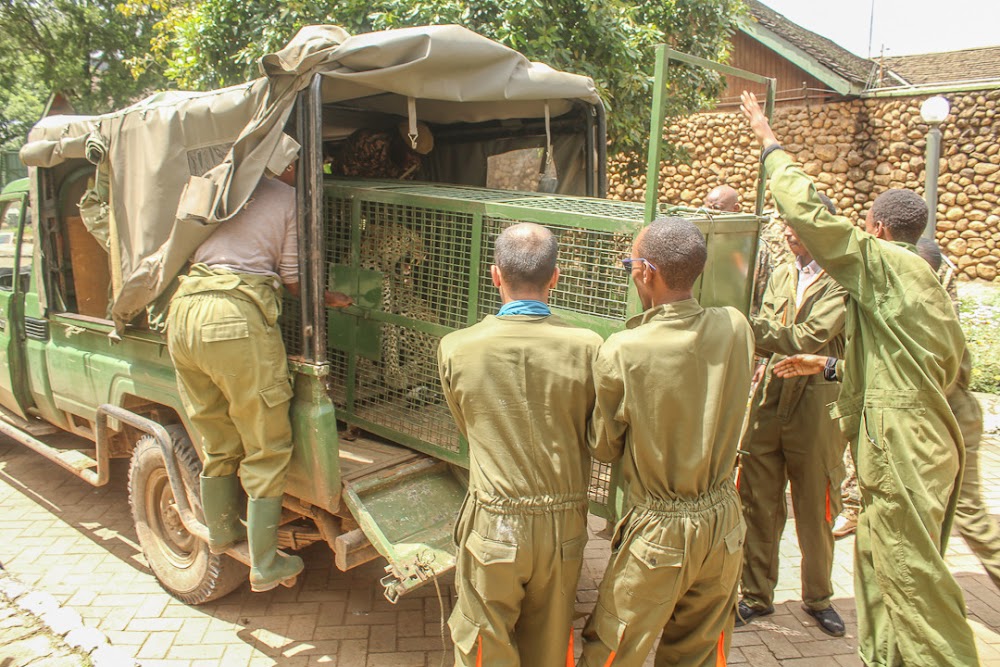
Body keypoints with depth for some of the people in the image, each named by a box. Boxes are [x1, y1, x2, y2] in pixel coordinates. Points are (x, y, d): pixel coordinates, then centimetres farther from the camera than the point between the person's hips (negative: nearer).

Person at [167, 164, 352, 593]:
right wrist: (327, 298, 22)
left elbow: (186, 252, 22)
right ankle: (265, 566, 14)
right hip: (238, 317, -6)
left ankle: (221, 532, 40)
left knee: (217, 443, 22)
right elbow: (293, 280, 3)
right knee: (267, 449, 6)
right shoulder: (288, 197, 5)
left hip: (183, 313, 6)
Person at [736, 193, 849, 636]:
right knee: (758, 504, 9)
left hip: (816, 404, -4)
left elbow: (809, 338, -19)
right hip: (771, 399, 5)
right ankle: (757, 595, 24)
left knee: (815, 510, 10)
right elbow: (764, 336, 9)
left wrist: (749, 327, -19)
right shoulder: (782, 275, 11)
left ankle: (818, 597, 31)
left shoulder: (843, 280, -9)